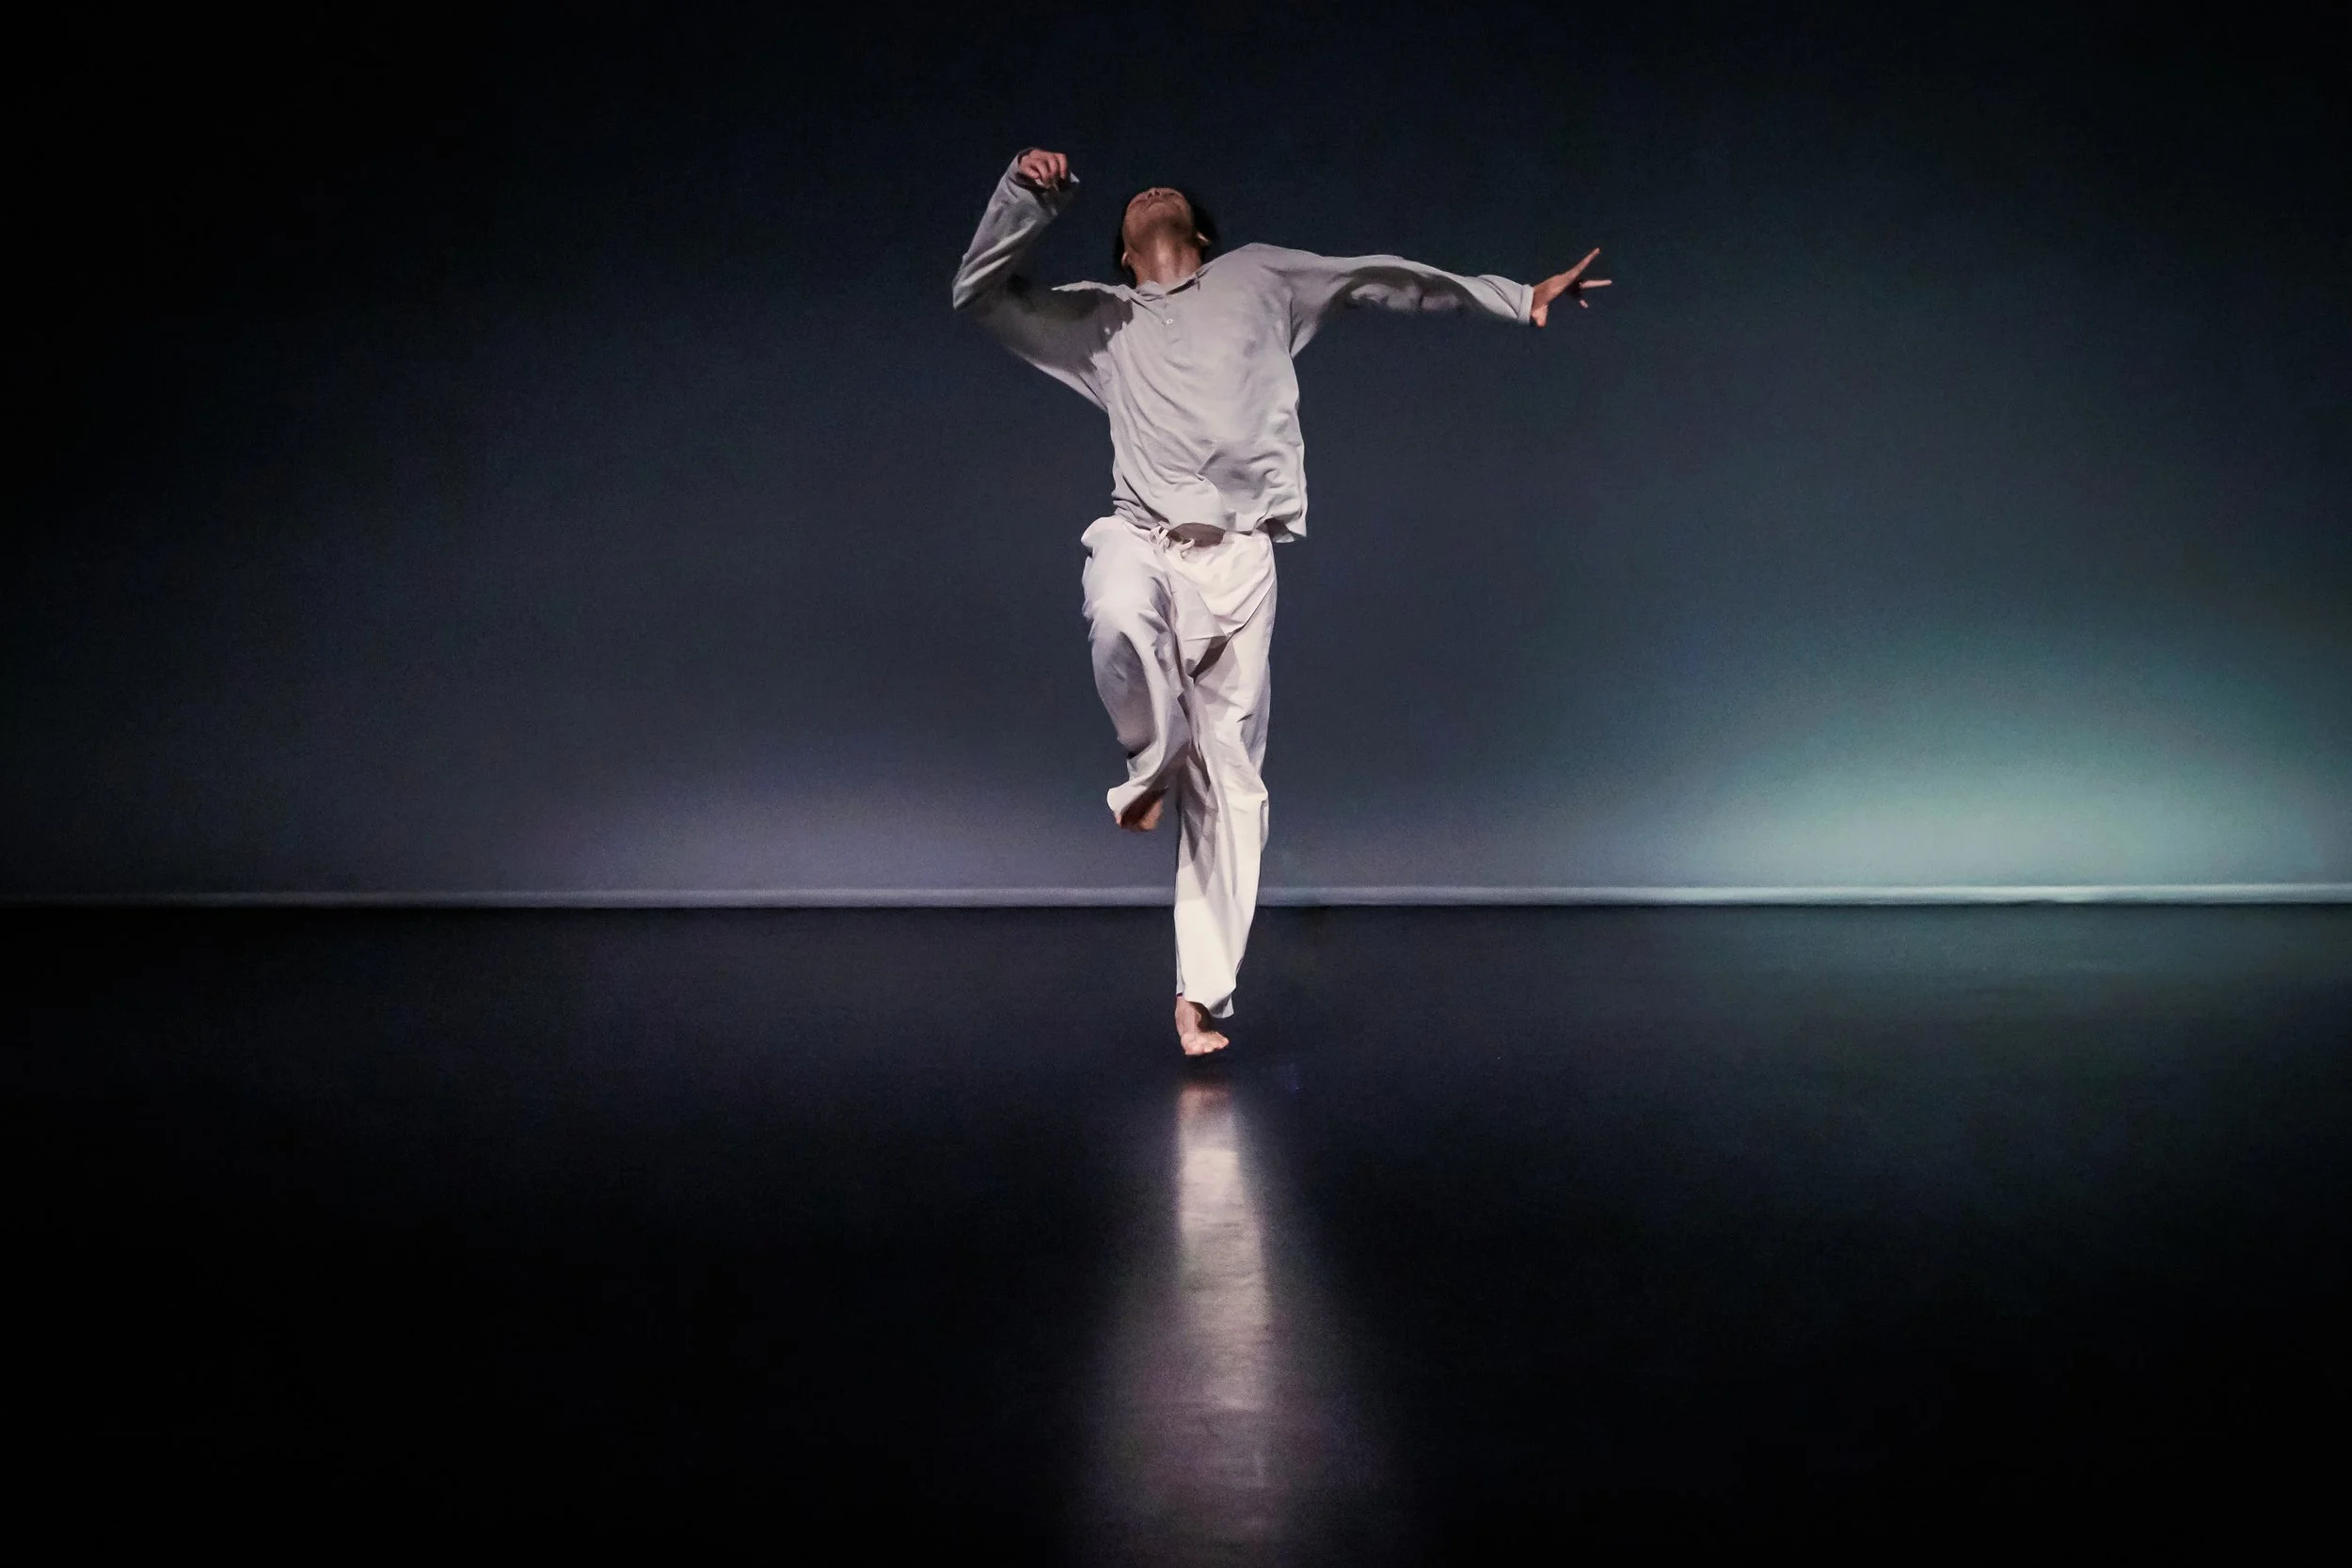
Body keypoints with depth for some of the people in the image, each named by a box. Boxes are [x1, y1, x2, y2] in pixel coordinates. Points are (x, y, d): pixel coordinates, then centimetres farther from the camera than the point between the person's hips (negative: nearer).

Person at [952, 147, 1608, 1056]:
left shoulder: (1256, 277, 19)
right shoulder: (1101, 320, 21)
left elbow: (1385, 281, 16)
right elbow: (980, 293, 18)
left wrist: (1521, 298, 12)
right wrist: (1028, 195, 5)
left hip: (1238, 558, 0)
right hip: (1141, 539, 0)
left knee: (1228, 777, -4)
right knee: (1120, 619, -39)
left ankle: (1201, 992, 3)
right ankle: (1152, 765, -8)